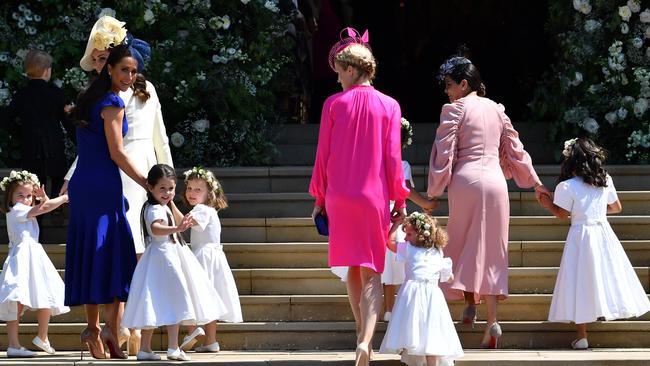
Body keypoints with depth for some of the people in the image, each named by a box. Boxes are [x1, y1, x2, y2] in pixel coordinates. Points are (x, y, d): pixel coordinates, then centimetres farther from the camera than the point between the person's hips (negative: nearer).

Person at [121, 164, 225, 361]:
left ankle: (145, 348, 13)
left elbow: (180, 220, 35)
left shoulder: (164, 207, 17)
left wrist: (171, 203, 27)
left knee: (156, 306, 11)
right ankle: (173, 348, -19)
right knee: (173, 300, -14)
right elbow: (155, 228, -40)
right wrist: (176, 229, -53)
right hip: (163, 258, -11)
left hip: (171, 255, 11)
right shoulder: (155, 209, -16)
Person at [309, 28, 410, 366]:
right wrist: (399, 200, 4)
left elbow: (323, 156, 0)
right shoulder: (389, 106, -3)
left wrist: (319, 197, 9)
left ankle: (362, 334, 21)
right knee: (372, 274, 0)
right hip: (375, 197, -1)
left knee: (353, 268, 16)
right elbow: (393, 157, -3)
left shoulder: (334, 104, -3)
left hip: (340, 198, 1)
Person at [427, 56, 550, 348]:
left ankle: (470, 303, -5)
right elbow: (515, 148, 17)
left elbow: (444, 152, -6)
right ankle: (491, 319, -3)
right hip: (495, 181, 4)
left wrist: (434, 191, 0)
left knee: (466, 244, 8)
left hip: (466, 181, -4)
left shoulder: (455, 109, -3)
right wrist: (535, 183, 25)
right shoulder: (495, 109, 13)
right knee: (491, 250, 5)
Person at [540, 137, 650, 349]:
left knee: (582, 283, -1)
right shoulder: (605, 181, 4)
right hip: (603, 231, 3)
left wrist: (548, 204, 10)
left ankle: (582, 336, -1)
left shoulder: (566, 187, -10)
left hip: (580, 235, -3)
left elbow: (562, 214, -6)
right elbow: (616, 207, 14)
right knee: (607, 276, 14)